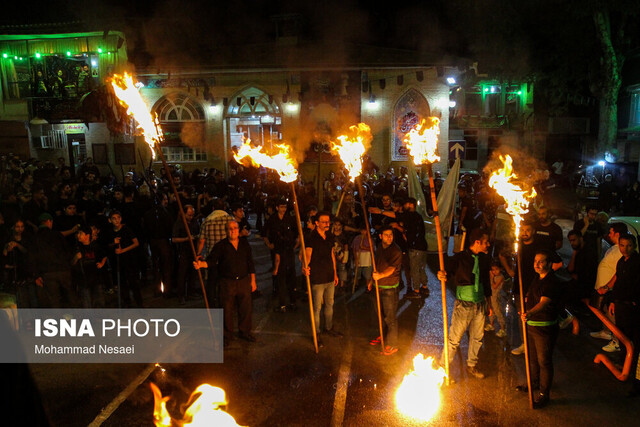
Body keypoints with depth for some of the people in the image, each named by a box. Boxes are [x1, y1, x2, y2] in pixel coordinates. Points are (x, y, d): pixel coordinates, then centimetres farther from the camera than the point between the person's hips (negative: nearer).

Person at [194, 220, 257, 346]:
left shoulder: (245, 244, 6)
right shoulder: (220, 246, -4)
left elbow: (250, 263, 12)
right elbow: (211, 261, -12)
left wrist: (253, 280, 11)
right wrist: (201, 264, -33)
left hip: (244, 281, 3)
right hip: (227, 283, -3)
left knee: (246, 308, 8)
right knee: (227, 310, 4)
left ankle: (245, 332, 27)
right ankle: (227, 335, 21)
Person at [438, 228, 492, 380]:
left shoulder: (484, 259, 4)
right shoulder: (460, 257, -12)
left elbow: (486, 280, 14)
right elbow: (449, 271, -20)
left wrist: (488, 299, 17)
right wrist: (442, 275, -44)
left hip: (480, 304, 6)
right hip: (464, 304, -6)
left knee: (477, 337, 17)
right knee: (454, 338, -1)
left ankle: (471, 366, 38)